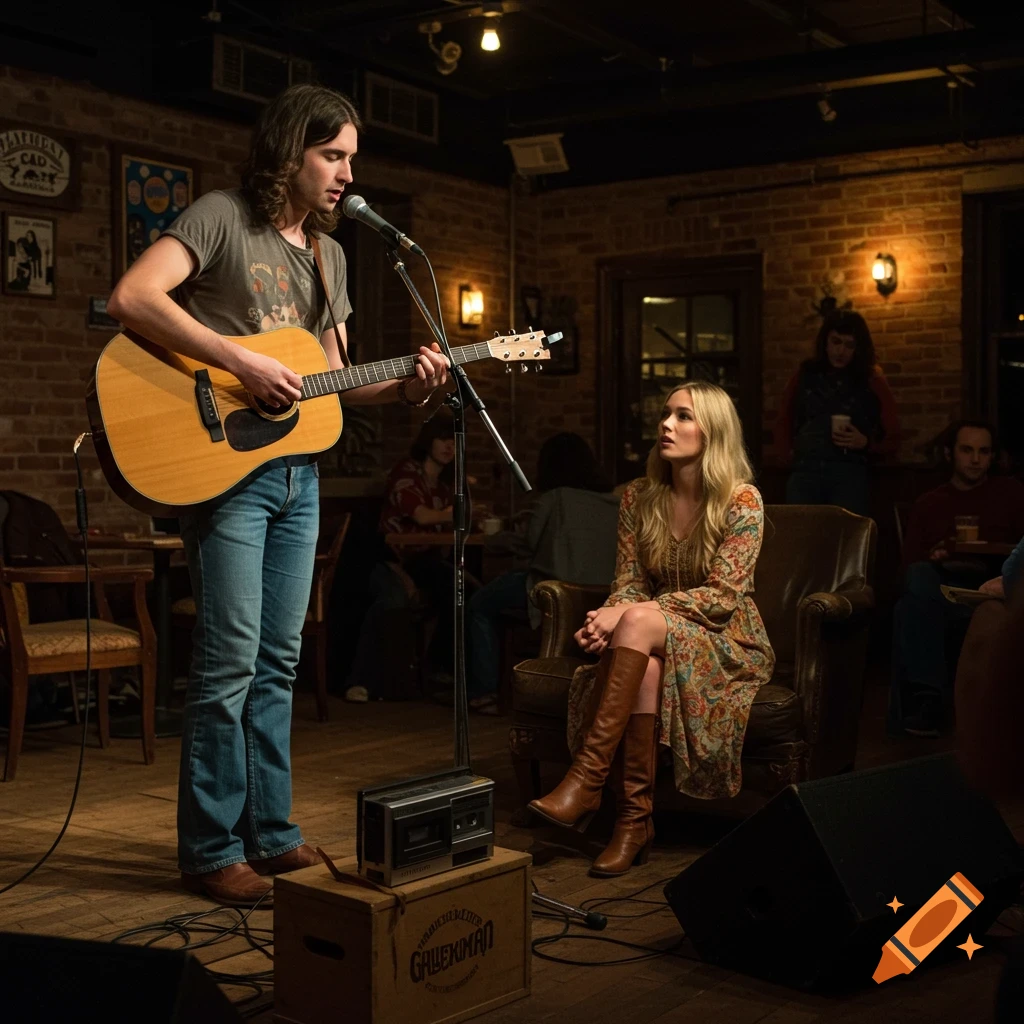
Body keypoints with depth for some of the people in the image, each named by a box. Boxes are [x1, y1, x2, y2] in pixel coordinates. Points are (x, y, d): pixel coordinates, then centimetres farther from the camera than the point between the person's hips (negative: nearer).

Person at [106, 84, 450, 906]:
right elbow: (132, 298, -19)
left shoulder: (329, 254, 18)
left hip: (297, 469, 7)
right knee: (230, 660, -6)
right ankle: (212, 850, 5)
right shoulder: (221, 217, -5)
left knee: (279, 660, 11)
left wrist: (405, 388, 1)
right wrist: (242, 361, -22)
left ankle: (270, 832, 20)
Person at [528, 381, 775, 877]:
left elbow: (722, 596, -17)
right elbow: (629, 583, 4)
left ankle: (586, 778, -38)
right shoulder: (639, 497, 5)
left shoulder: (742, 501, -9)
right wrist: (608, 617, -22)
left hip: (726, 645, -3)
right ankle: (635, 818, -32)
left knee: (639, 622, -35)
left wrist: (629, 614, -25)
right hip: (656, 639, 4)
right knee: (645, 668, -35)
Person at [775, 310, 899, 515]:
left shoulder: (872, 381, 7)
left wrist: (865, 443, -9)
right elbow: (784, 421, 24)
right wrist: (788, 451, 8)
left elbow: (892, 438, 9)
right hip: (805, 471, 2)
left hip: (850, 473, -2)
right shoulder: (804, 375, 13)